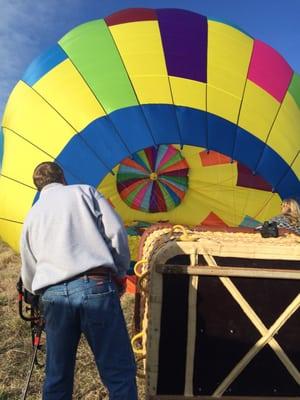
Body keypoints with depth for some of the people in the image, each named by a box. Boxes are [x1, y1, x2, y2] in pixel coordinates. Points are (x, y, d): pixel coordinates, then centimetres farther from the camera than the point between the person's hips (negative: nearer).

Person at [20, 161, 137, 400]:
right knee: (119, 371, 4)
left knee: (57, 376, 19)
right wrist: (120, 272, 12)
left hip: (53, 296, 4)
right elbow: (116, 232, 0)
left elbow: (28, 276, 27)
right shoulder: (84, 191, 13)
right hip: (95, 287, -4)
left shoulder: (32, 215, 23)